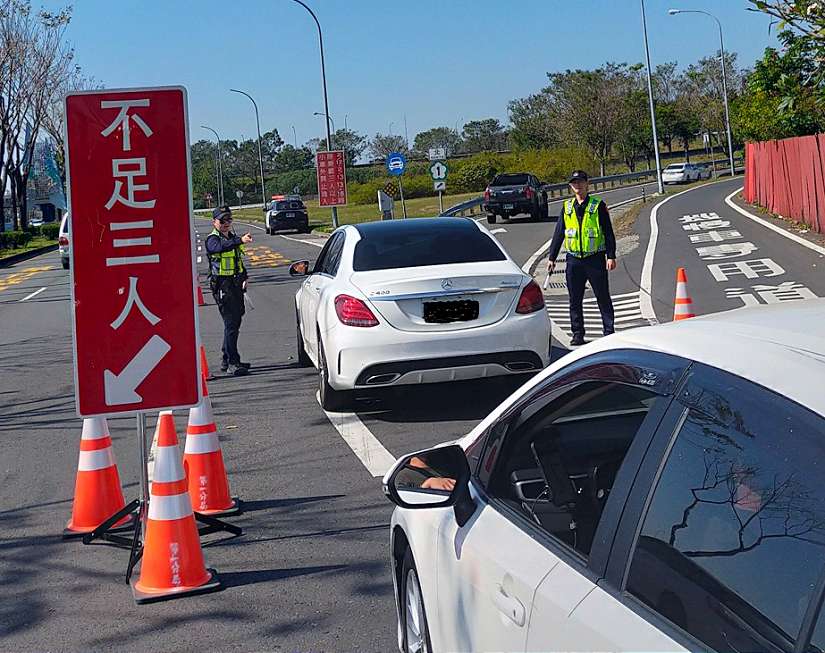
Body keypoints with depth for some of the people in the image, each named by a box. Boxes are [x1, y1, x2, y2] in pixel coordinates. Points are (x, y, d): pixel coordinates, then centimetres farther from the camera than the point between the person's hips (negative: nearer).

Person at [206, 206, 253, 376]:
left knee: (234, 322, 14)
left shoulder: (233, 237, 16)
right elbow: (220, 247, -35)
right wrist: (240, 240, -48)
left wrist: (244, 277, 15)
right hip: (222, 286, -8)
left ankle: (227, 360, 25)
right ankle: (232, 363, -13)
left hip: (236, 285, 8)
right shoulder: (212, 239, -10)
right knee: (231, 324, -13)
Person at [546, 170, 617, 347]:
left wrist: (611, 256, -9)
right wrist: (551, 257, 9)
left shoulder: (598, 206, -1)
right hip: (574, 260, 3)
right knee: (575, 300, 6)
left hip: (595, 258, -3)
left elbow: (608, 233, -2)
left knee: (603, 298, 2)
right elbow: (558, 234, 13)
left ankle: (609, 332, 10)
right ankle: (578, 335, 14)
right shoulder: (566, 207, 9)